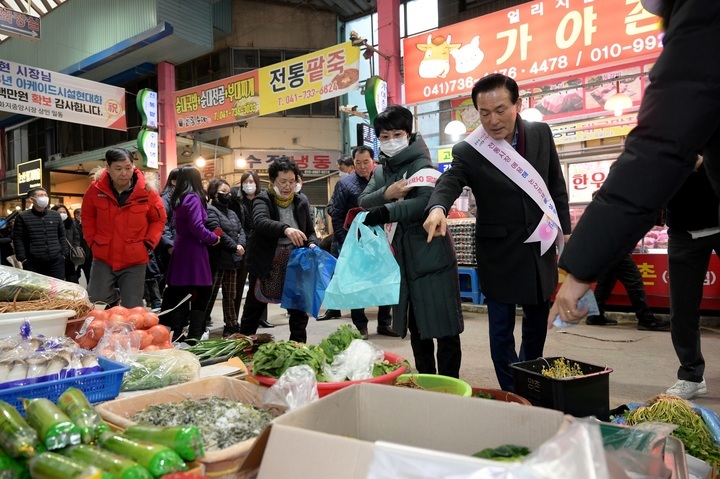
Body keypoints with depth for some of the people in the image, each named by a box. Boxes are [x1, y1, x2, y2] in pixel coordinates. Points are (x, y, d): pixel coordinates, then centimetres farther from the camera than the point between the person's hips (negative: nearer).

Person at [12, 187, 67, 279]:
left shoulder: (56, 215, 12)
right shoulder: (23, 217, 2)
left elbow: (62, 236, 15)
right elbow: (18, 240, 1)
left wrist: (63, 255, 8)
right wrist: (23, 260, -5)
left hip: (56, 261, 3)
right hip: (32, 264, -3)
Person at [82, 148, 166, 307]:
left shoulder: (146, 192, -10)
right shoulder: (96, 189, -6)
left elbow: (159, 219, 4)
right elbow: (87, 217, 12)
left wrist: (148, 243, -6)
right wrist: (93, 241, 4)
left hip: (134, 260, -1)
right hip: (103, 257, 2)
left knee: (131, 310, 2)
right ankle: (116, 296, 36)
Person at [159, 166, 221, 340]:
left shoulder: (177, 199, 13)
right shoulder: (193, 198, -12)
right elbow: (197, 227, -20)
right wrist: (213, 238, -7)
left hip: (181, 250, 9)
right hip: (193, 252, -9)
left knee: (179, 294, 11)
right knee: (202, 293, -3)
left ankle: (176, 333, 17)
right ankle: (194, 336, -4)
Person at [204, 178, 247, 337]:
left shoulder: (232, 213, 20)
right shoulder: (210, 210, -7)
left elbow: (241, 231, 13)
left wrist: (241, 245, -7)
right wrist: (234, 247, -14)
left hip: (232, 259, 8)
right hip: (217, 259, -8)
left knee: (230, 295, 14)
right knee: (210, 294, -3)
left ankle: (231, 325, 23)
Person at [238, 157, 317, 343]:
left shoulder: (301, 203, 5)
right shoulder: (263, 199, -8)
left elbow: (310, 232, 12)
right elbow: (260, 222, -28)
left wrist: (312, 244, -11)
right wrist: (285, 229, -46)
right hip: (265, 265, -3)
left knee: (299, 312, 9)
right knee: (253, 311, 11)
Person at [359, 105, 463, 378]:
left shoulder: (421, 164, -8)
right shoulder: (380, 171, 14)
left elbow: (428, 200, -25)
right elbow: (363, 201, 1)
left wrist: (385, 212, -31)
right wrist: (386, 193, -18)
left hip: (431, 255, -7)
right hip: (401, 258, 7)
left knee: (443, 324, -2)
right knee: (416, 325, 16)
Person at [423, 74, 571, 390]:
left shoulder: (541, 134, -1)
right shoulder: (468, 151, -12)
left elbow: (557, 186, 6)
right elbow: (449, 182, -28)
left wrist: (565, 231, 5)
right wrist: (437, 208, -51)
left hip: (540, 248, 5)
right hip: (499, 254, -4)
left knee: (538, 320, 20)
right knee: (501, 328, 4)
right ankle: (512, 393, 21)